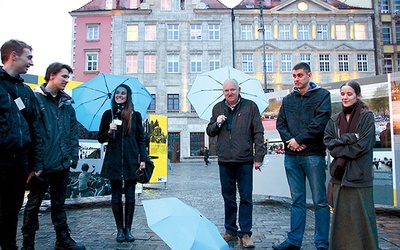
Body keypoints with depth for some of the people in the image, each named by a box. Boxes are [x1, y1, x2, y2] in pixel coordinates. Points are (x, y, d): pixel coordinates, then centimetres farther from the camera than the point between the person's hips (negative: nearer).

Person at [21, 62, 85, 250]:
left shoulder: (66, 103, 12)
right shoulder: (36, 98, -6)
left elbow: (73, 132, 12)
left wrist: (73, 156, 4)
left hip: (62, 164, 5)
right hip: (42, 163, -5)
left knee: (59, 203, 16)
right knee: (34, 203, 9)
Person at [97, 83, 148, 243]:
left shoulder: (135, 115, 6)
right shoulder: (108, 114, 7)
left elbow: (141, 139, 5)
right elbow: (100, 138, 10)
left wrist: (143, 159, -3)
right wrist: (109, 131, -11)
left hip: (131, 161, 0)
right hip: (113, 161, 0)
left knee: (130, 196, 4)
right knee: (116, 196, 5)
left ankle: (128, 229, 15)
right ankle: (120, 230, 16)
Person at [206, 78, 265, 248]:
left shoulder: (250, 106, 5)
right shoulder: (217, 108, 13)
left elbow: (258, 133, 2)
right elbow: (210, 132, 15)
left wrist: (259, 157, -4)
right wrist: (217, 124, -6)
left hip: (244, 160, -2)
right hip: (225, 161, 3)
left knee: (246, 198, 2)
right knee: (228, 197, 10)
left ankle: (245, 233, 13)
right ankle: (230, 231, 23)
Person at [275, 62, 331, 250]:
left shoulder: (322, 95, 4)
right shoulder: (288, 99, 17)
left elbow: (320, 122, -9)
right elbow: (280, 123, 10)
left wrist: (298, 139, -13)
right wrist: (289, 140, -8)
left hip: (313, 154, -4)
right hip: (291, 156, 4)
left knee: (320, 201, 2)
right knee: (297, 200, 10)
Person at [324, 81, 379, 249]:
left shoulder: (367, 116, 0)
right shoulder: (335, 120, 13)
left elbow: (363, 145, -9)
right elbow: (328, 142, 1)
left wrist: (340, 152, -7)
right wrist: (349, 138, -12)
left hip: (359, 174, -4)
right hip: (339, 175, 4)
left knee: (361, 216, 0)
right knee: (341, 216, 8)